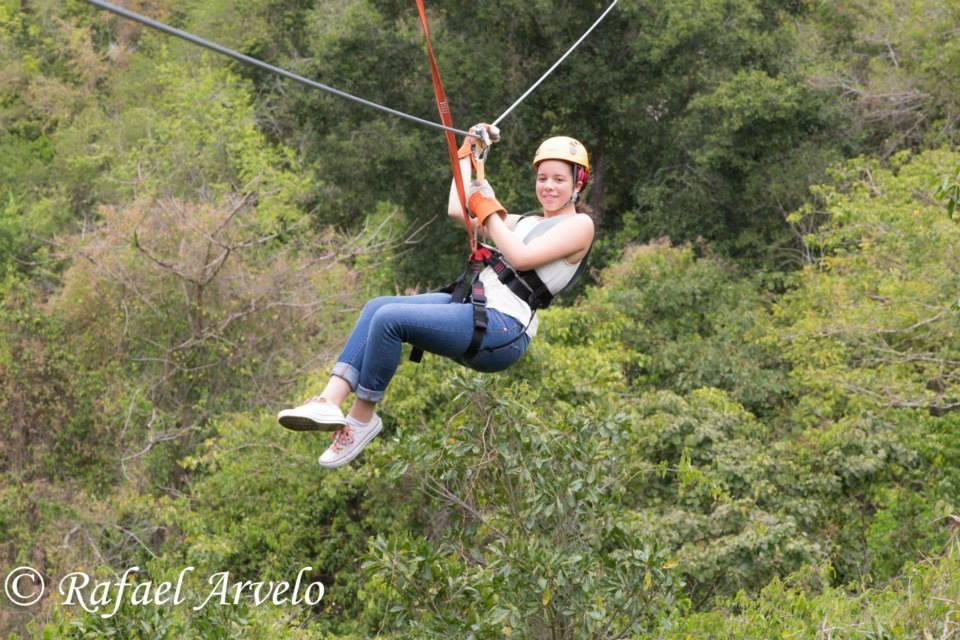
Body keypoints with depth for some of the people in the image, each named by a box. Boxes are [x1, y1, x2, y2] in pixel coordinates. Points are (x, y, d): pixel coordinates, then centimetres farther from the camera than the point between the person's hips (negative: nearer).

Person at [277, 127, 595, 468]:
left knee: (389, 319, -23)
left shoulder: (579, 225, 1)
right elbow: (457, 211, 21)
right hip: (474, 308, 9)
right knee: (377, 307, -9)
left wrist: (489, 209, -3)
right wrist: (468, 153, 26)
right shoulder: (526, 222, 25)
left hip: (504, 329, -9)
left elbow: (521, 258, -13)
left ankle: (361, 419, -9)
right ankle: (329, 402, -19)